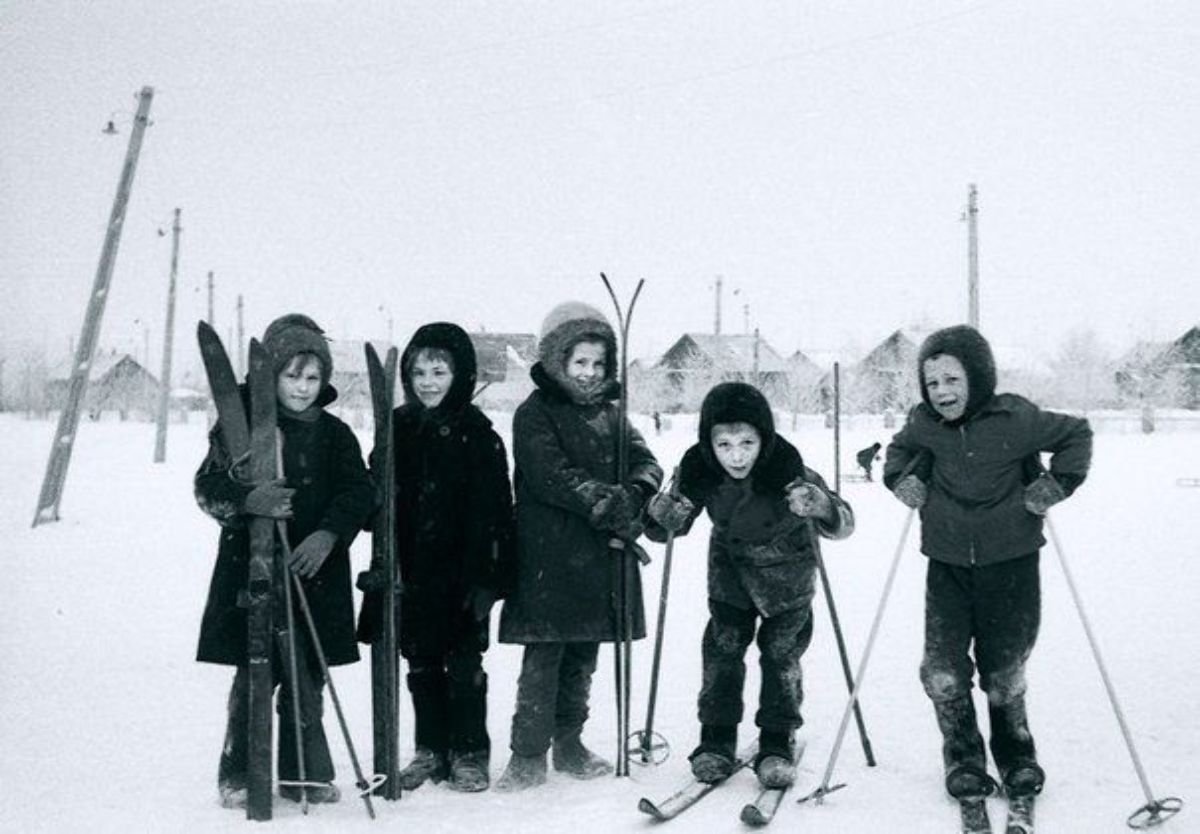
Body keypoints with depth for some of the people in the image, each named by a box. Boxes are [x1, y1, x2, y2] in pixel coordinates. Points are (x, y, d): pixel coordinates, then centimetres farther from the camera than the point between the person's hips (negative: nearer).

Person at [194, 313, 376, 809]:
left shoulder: (334, 434, 8)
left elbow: (359, 491, 0)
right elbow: (208, 486, -6)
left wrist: (328, 533, -17)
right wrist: (248, 500, -27)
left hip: (315, 571, 3)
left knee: (307, 679, 7)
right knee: (254, 676, -3)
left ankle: (305, 774, 20)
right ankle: (238, 776, 12)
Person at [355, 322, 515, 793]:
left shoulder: (477, 433, -6)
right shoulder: (398, 429, 6)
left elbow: (493, 510, -9)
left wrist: (486, 574, -14)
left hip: (462, 572, -4)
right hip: (411, 572, 4)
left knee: (465, 665, 4)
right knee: (421, 665, 12)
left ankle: (470, 754, 16)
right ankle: (431, 750, 24)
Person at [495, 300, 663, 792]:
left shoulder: (610, 412, 15)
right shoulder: (536, 413, -4)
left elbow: (646, 464, 9)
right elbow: (553, 477, -16)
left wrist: (634, 494, -13)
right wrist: (612, 503, -19)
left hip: (603, 558, 6)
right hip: (550, 558, -6)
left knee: (583, 658, 13)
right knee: (543, 655, -5)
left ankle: (569, 745, 24)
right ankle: (529, 755, 2)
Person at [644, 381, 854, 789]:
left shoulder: (788, 469, -36)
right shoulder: (699, 469, -27)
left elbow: (843, 524, -34)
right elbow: (677, 524, -13)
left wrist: (823, 508, -57)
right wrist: (660, 514, -37)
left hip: (786, 569, -2)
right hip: (730, 568, 2)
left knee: (781, 655, 3)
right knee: (722, 650, 4)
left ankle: (778, 744, 18)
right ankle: (716, 739, 18)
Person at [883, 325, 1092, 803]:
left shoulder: (1016, 418, -14)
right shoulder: (924, 424, -4)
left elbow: (1076, 434, 1)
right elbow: (900, 450, 19)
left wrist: (1056, 485, -9)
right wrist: (902, 480, 1)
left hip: (1012, 558, -2)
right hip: (948, 562, 2)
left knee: (1005, 669, 8)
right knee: (943, 668, -2)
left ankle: (1016, 754, 32)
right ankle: (963, 758, 18)